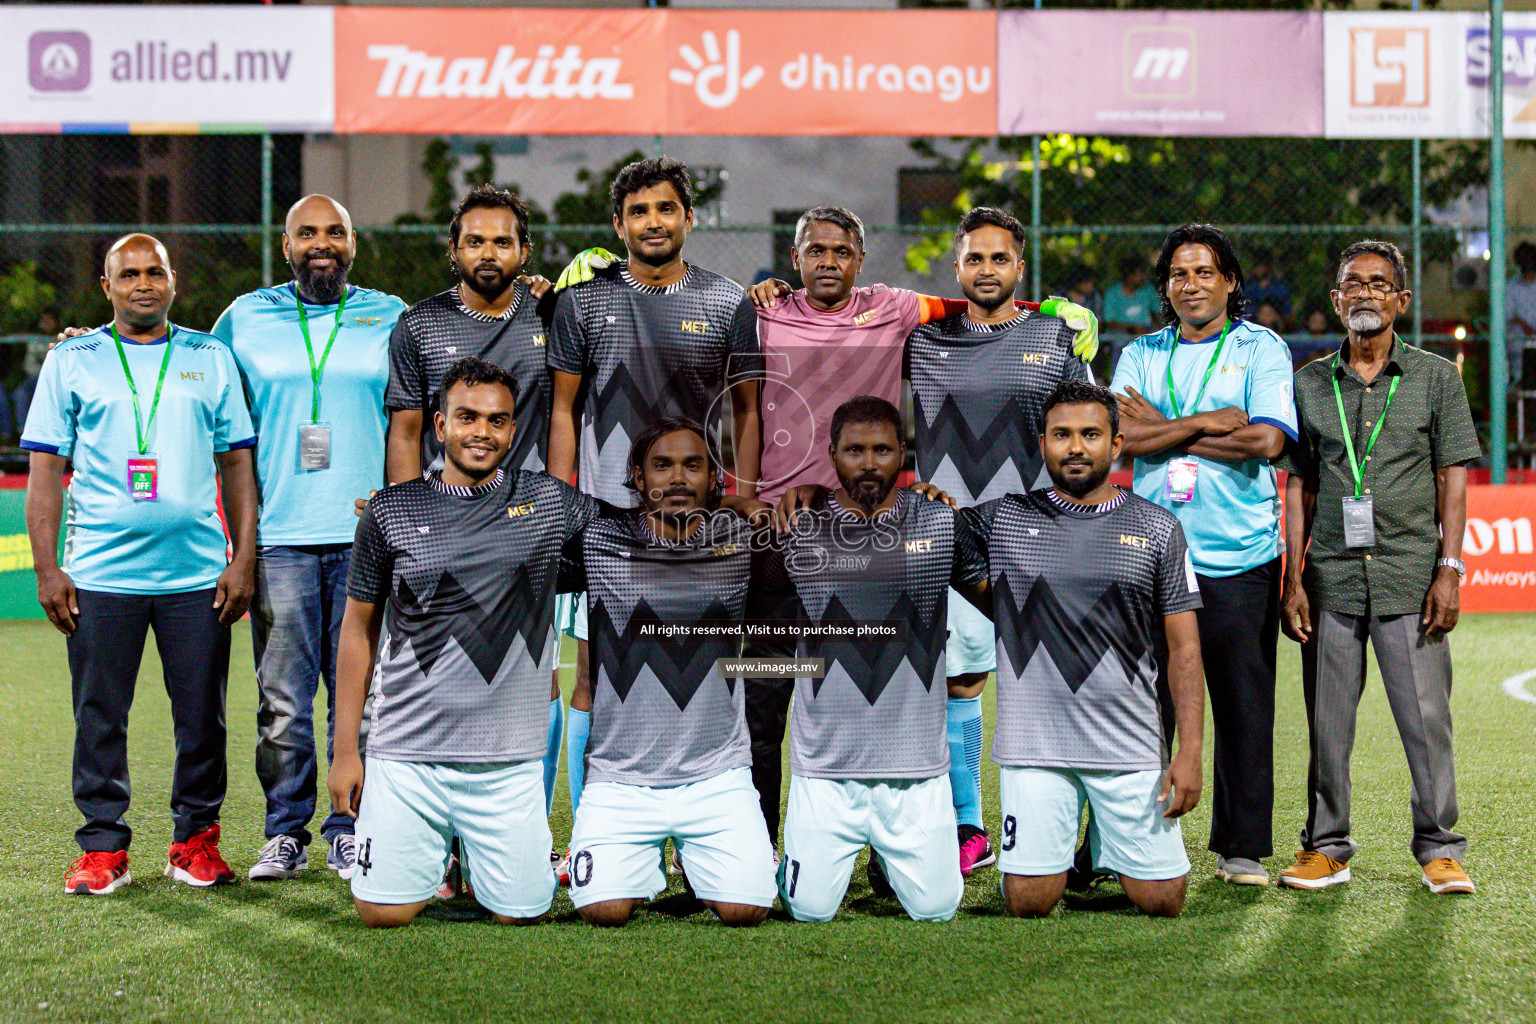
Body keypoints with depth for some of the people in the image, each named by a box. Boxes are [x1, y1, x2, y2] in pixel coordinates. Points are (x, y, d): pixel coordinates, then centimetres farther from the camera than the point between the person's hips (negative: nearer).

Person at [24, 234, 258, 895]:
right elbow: (45, 468, 6)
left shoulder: (211, 358, 11)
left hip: (199, 573, 1)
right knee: (100, 716, 2)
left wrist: (244, 561, 3)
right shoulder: (71, 361, 8)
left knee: (202, 716, 3)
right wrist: (46, 568, -2)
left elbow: (237, 463, 11)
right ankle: (103, 847, 12)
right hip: (100, 572, -1)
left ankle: (195, 839, 16)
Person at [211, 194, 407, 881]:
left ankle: (350, 832, 10)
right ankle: (286, 832, 9)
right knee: (282, 699, -1)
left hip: (368, 536, 0)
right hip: (279, 536, 0)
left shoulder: (390, 318, 11)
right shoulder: (245, 317, 12)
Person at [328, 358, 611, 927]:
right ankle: (437, 851, 30)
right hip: (405, 751, 0)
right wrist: (345, 749, 5)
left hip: (510, 758, 0)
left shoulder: (549, 503, 4)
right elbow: (359, 629, 8)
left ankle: (474, 854, 32)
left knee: (521, 913, -1)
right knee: (382, 913, -4)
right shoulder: (392, 511, 3)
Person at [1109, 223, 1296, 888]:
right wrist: (1210, 422, -10)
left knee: (1244, 707, 0)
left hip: (1241, 560, -2)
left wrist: (1163, 429, -5)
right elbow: (1121, 437, -3)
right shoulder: (1141, 355, 13)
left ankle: (1242, 847, 10)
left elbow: (1265, 441, -10)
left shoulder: (1261, 349, 5)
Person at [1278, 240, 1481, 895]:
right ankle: (1326, 848, 15)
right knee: (1327, 720, 5)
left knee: (1426, 716, -2)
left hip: (1411, 576, -1)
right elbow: (1298, 488, 10)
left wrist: (1449, 570, -5)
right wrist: (1292, 580, 4)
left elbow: (1452, 478, 4)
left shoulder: (1436, 378, 6)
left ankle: (1439, 849, 9)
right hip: (1331, 577, 2)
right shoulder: (1309, 383, 10)